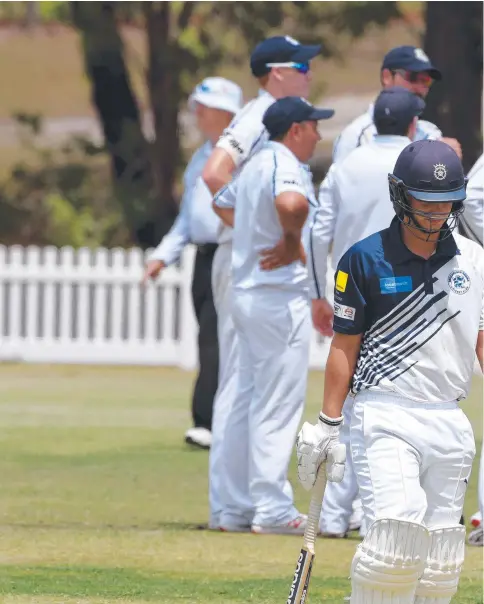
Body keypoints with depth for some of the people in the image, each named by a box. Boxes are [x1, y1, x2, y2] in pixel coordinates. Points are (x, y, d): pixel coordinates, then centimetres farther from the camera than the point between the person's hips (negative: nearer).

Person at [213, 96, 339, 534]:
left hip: (247, 295, 10)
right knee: (278, 404, -6)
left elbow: (223, 204, 33)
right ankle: (272, 509, -6)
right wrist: (293, 243, -20)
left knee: (248, 402, 13)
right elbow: (291, 203, -37)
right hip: (280, 298, -10)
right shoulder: (284, 165, -14)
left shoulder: (254, 166, 15)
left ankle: (238, 507, 16)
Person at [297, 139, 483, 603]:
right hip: (384, 417, -4)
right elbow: (345, 346, 3)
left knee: (440, 559, 2)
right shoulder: (365, 260, -1)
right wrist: (327, 425, 1)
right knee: (398, 526, -23)